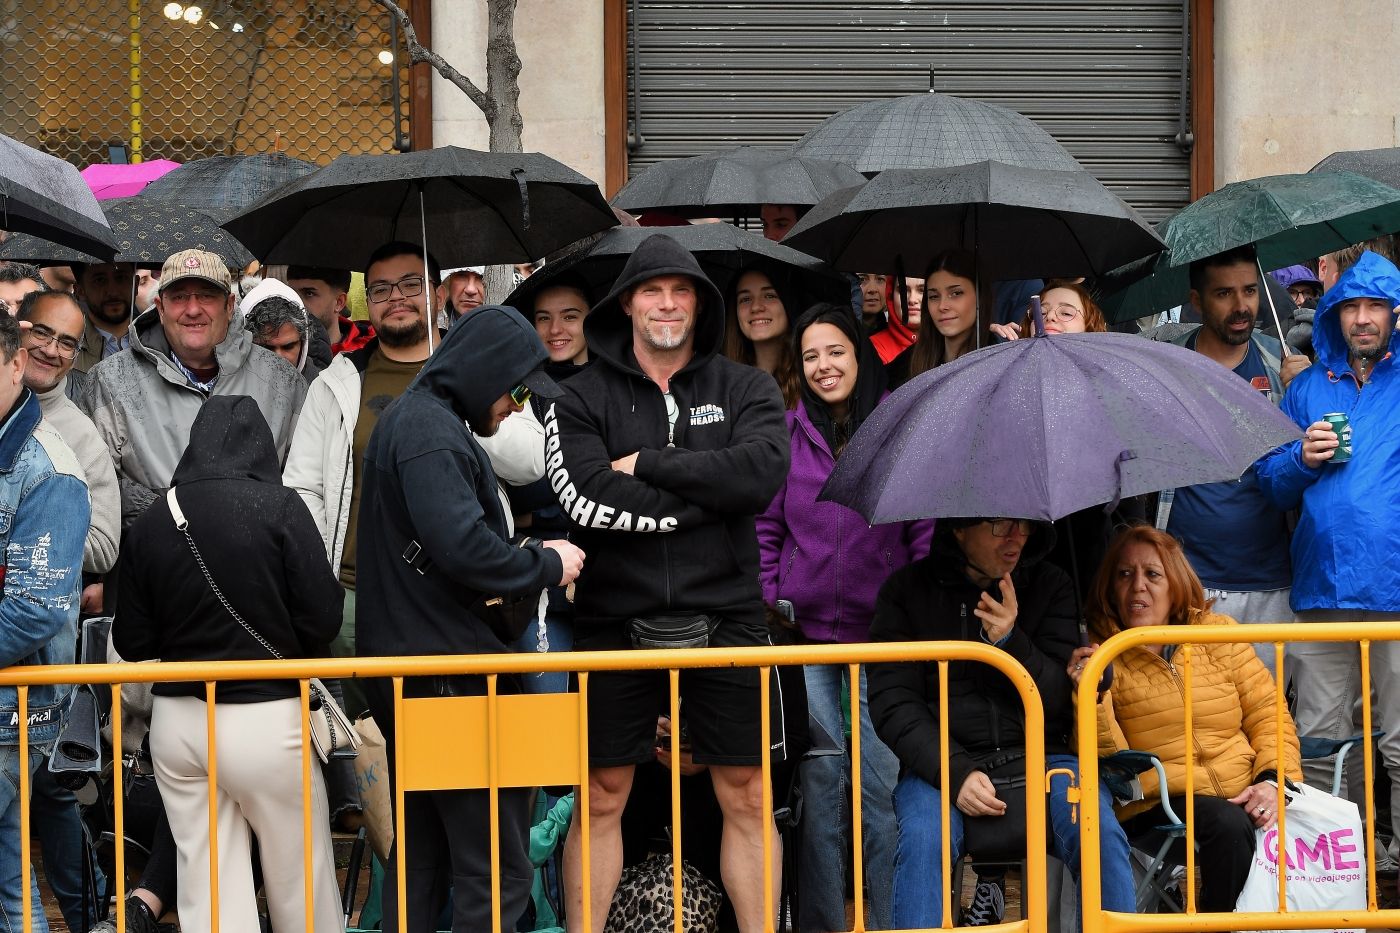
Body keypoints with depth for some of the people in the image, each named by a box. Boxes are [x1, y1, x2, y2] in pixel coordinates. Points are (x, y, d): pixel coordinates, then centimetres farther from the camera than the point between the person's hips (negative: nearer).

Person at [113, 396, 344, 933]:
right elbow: (322, 621, -11)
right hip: (266, 719, -4)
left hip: (176, 721, 4)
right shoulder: (279, 507, -10)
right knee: (302, 886, 10)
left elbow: (131, 643, 5)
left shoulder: (148, 524, 0)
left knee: (205, 889, 7)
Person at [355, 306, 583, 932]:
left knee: (422, 853, 16)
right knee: (496, 866, -7)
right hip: (446, 667, -11)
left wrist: (531, 559, 9)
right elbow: (464, 546, -25)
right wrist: (547, 565, -11)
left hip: (406, 664, 11)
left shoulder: (412, 417, 18)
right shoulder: (431, 430, -15)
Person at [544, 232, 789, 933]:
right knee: (602, 799, 6)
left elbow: (762, 471, -14)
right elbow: (591, 500, -14)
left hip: (724, 616, 1)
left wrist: (647, 465, -12)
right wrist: (713, 493, -11)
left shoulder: (745, 389, 7)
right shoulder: (583, 398, 3)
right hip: (617, 620, -1)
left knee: (746, 797, 6)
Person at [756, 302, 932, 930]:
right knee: (819, 779, 4)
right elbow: (766, 528, 9)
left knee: (879, 783, 1)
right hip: (805, 631, 1)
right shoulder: (788, 434, 5)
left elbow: (927, 531, 1)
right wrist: (769, 606, 1)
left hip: (881, 631, -1)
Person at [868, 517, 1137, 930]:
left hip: (1042, 758, 1)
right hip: (941, 763, -1)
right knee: (923, 839, -32)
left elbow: (1064, 697, 5)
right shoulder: (907, 590, 5)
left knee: (1099, 833, -28)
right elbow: (893, 704, -1)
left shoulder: (1051, 585, 11)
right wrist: (954, 772, -16)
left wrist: (1011, 642, -14)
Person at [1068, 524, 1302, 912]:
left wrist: (1273, 780, -7)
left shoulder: (1217, 632, 13)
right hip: (1157, 806, -3)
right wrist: (1093, 697, -18)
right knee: (1228, 823, -32)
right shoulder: (1099, 657, 5)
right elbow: (1108, 761, -2)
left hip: (1244, 795, 3)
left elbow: (1268, 716, 11)